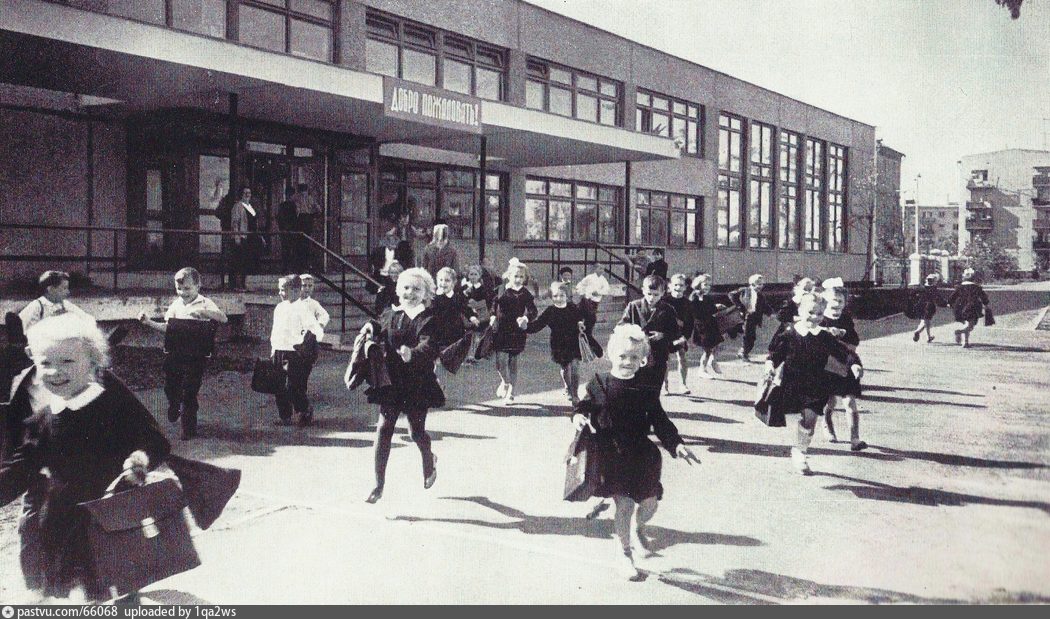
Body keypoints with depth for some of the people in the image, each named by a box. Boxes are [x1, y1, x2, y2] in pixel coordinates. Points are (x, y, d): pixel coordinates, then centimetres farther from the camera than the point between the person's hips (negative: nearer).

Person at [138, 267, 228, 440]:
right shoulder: (176, 304, 10)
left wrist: (200, 311, -30)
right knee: (170, 386, 14)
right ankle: (174, 407, 48)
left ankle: (189, 428, 16)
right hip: (173, 352, 5)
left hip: (195, 353, -4)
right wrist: (149, 322, -1)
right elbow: (167, 327, 13)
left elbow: (223, 318, -18)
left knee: (189, 391, -1)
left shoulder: (205, 304, -4)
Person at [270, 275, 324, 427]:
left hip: (294, 354, -7)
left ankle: (306, 411, 15)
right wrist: (273, 347, 17)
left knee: (293, 387, -6)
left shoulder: (302, 309, -11)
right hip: (278, 353, 7)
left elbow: (317, 331, -14)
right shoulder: (279, 308, 12)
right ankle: (284, 416, 19)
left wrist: (304, 344, -15)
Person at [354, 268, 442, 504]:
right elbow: (380, 330, 24)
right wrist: (371, 326, 1)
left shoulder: (429, 319, -8)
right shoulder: (391, 314, 5)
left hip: (418, 384, -3)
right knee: (384, 429, -3)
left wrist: (413, 353, -44)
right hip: (391, 381, 3)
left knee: (417, 431, 7)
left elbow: (429, 346, -24)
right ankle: (379, 484, 3)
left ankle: (429, 459, 42)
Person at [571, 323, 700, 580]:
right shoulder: (599, 384, -5)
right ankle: (626, 553, 19)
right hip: (611, 455, -2)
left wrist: (676, 444, -8)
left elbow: (659, 420, 2)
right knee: (624, 505, -4)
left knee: (649, 505, 7)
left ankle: (638, 527, 45)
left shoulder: (646, 388, -1)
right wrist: (579, 417, -22)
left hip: (641, 455, 3)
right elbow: (585, 406, 2)